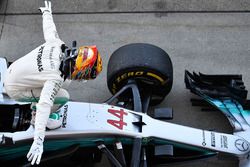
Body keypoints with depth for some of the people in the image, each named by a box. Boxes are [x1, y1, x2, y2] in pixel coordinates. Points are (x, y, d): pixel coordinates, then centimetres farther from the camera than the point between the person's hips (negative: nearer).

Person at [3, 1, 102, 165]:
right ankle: (36, 118, 13)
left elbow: (49, 28, 5)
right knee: (63, 97, -8)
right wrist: (38, 142, -41)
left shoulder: (57, 44, -15)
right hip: (15, 89, -8)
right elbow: (44, 106, -38)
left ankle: (36, 109, 33)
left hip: (11, 70, 8)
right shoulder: (56, 78, -33)